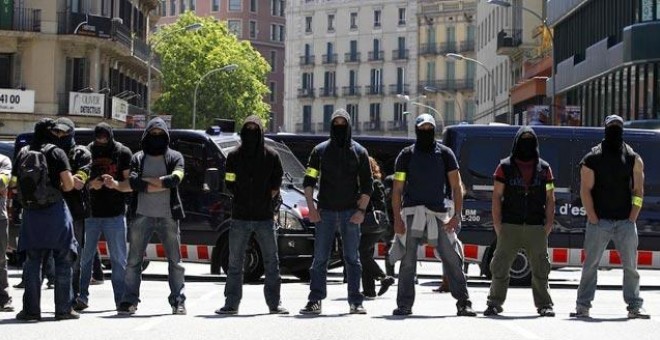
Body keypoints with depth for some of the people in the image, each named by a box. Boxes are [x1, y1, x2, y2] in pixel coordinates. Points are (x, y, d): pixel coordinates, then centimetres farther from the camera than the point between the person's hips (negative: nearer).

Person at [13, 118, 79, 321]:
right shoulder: (56, 153, -5)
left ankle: (31, 310, 4)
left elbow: (15, 183, 8)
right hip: (55, 211, -3)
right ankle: (63, 309, 4)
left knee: (32, 261, 7)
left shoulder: (23, 154, 7)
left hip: (30, 212, 4)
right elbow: (69, 184, -10)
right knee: (63, 260, 4)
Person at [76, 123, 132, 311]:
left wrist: (115, 184, -21)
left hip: (115, 215, -1)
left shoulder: (123, 153, 1)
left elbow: (131, 184, -1)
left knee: (119, 259, 3)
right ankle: (81, 297, 9)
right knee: (84, 257, 2)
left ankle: (121, 299, 7)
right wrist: (90, 184, -14)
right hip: (90, 213, 1)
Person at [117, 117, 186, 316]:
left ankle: (178, 301, 9)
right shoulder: (138, 158, 9)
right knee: (134, 260, 0)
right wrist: (162, 184, -18)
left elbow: (175, 178, -12)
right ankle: (129, 301, 5)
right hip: (142, 215, 0)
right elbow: (133, 182, -8)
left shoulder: (174, 157, 7)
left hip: (168, 216, 0)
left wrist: (146, 181, -9)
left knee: (175, 260, 2)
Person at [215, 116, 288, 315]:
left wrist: (267, 199, 0)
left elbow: (276, 184, 8)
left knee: (271, 262, 2)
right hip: (240, 217, 0)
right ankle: (231, 304, 8)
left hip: (265, 217, 0)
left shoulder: (271, 156, 3)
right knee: (235, 263, 3)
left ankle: (274, 303, 8)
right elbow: (229, 184, 6)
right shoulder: (234, 156, 4)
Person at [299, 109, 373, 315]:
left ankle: (355, 302, 6)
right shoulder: (320, 151, 7)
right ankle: (315, 301, 3)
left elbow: (367, 185, 5)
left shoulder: (359, 152, 6)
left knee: (352, 259, 2)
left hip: (350, 212, 0)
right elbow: (309, 181, 7)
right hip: (325, 212, 1)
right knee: (320, 258, 0)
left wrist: (361, 210, -5)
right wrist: (311, 208, -3)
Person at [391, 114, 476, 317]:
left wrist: (456, 215, -6)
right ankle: (404, 305, 3)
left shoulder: (444, 154, 8)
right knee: (408, 261, -3)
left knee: (453, 259, -3)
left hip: (439, 212, 1)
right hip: (412, 212, 0)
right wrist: (397, 218, -4)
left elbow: (456, 187, 6)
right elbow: (397, 189, 6)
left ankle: (463, 303, 2)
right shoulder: (406, 155, 7)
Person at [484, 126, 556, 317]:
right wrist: (498, 226, -3)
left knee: (540, 269, 4)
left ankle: (544, 305, 11)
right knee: (500, 267, -1)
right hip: (510, 227, -1)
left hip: (536, 228, 1)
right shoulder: (505, 167, 5)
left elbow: (550, 199, 10)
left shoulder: (544, 169, 10)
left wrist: (548, 225, 1)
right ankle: (494, 304, 8)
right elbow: (496, 197, 4)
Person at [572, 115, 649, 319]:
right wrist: (593, 219, -8)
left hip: (626, 222, 2)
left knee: (630, 266, 2)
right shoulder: (592, 159, 2)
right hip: (599, 221, -2)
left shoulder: (633, 159, 8)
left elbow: (638, 191, 7)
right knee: (590, 264, -1)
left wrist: (632, 219, -3)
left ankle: (634, 307, 7)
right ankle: (583, 307, 3)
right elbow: (585, 190, -1)